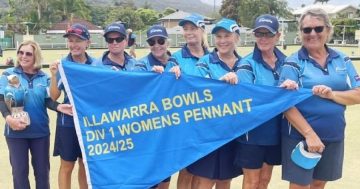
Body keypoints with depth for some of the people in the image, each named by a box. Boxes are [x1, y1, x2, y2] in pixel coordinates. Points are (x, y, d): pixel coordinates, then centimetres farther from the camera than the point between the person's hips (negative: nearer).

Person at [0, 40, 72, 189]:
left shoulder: (43, 77, 3)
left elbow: (47, 100, -2)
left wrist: (58, 106, -24)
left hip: (40, 131, 1)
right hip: (16, 132, -1)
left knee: (42, 170, 13)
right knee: (19, 171, 10)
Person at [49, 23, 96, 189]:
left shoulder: (95, 64, 0)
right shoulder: (62, 65, -8)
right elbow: (54, 96, -11)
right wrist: (53, 75, -25)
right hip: (68, 122, -3)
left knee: (86, 164, 16)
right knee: (67, 166, 6)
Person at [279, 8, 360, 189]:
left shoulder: (342, 60, 5)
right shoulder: (293, 63, -8)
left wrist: (331, 94, -18)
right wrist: (310, 134, -20)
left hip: (334, 137, 4)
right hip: (300, 137, -4)